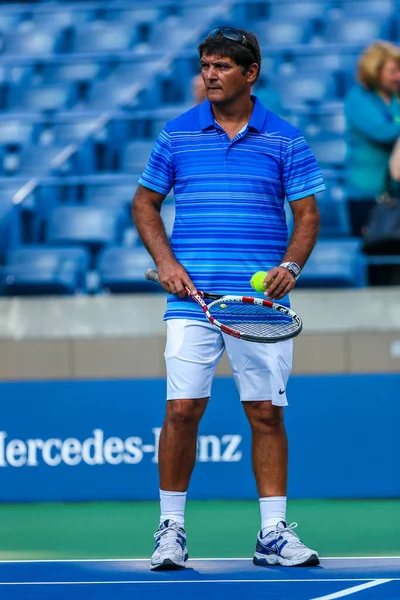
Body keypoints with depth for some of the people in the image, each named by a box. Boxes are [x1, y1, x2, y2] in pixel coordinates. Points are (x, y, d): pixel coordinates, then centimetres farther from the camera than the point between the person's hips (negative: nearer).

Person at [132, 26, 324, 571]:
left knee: (266, 414, 2)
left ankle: (274, 534, 8)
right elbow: (145, 204, 13)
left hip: (262, 301, 0)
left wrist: (291, 265, -12)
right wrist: (166, 262, -1)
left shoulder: (285, 140, 5)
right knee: (182, 409, -6)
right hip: (192, 297, 0)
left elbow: (307, 214, 6)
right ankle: (171, 529, 5)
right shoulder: (177, 135, 7)